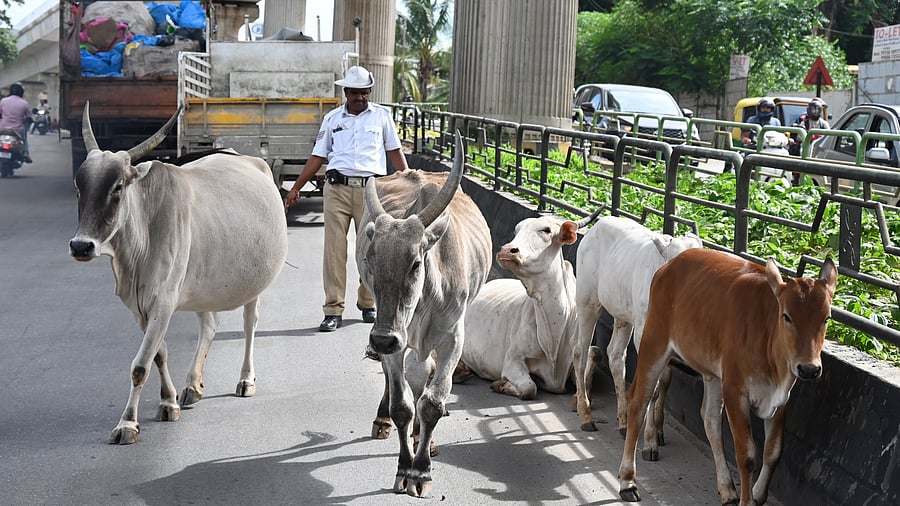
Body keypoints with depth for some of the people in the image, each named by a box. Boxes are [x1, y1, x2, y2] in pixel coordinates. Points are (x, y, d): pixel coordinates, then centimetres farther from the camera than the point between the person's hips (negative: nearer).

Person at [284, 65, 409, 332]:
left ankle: (367, 304, 20)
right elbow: (317, 156, 14)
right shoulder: (332, 118, 12)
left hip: (370, 189, 0)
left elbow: (395, 152, 13)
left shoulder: (382, 115, 10)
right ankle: (333, 310, -2)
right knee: (334, 248, -4)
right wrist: (295, 189, 10)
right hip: (337, 188, 0)